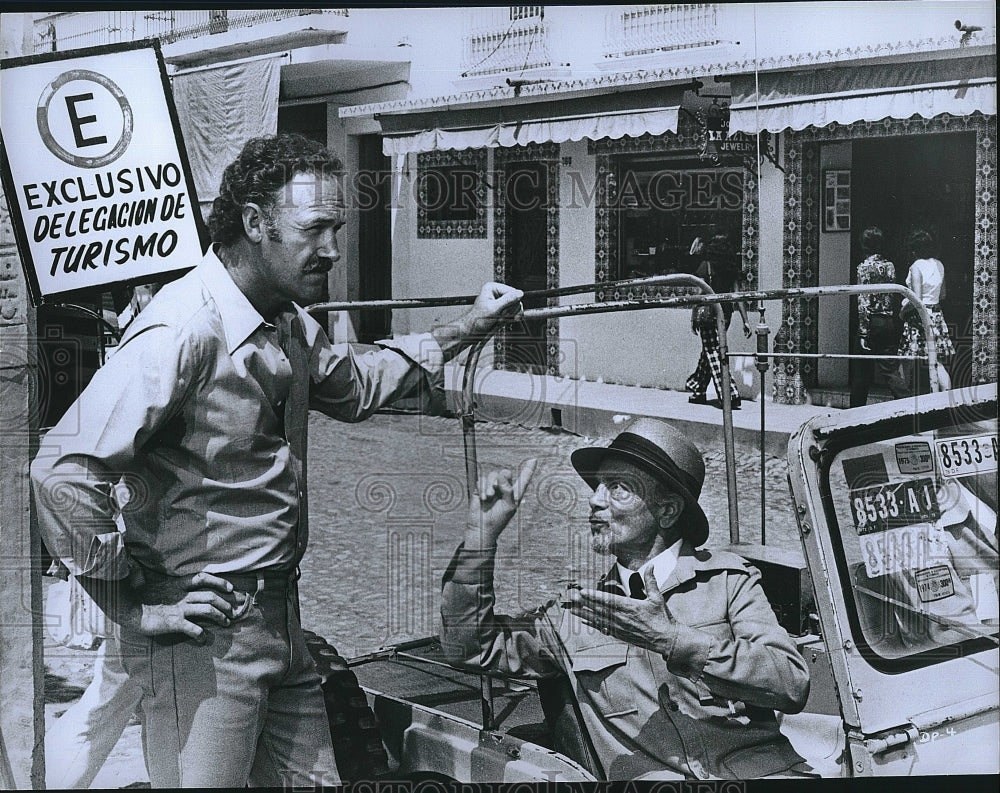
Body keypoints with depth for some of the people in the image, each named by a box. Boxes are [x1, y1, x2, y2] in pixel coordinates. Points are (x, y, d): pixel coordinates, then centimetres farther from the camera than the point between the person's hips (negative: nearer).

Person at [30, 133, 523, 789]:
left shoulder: (291, 326, 9)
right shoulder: (182, 329, -21)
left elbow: (353, 386, 31)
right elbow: (62, 470, -25)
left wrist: (466, 330, 24)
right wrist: (136, 607, -19)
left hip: (279, 619, 9)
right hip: (202, 632, -9)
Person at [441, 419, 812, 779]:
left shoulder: (728, 577, 9)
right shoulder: (576, 610, 16)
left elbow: (793, 685, -3)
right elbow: (469, 646, 15)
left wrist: (676, 641, -14)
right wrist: (483, 532, 7)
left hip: (757, 767, -2)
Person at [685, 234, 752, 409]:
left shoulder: (706, 266, -8)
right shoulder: (732, 268, 6)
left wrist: (693, 318, -5)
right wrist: (745, 320, 5)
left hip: (708, 314, -6)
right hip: (725, 314, 6)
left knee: (713, 354, -3)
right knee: (709, 351, 19)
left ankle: (730, 395, -12)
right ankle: (698, 391, 29)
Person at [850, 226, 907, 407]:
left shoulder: (865, 267, -10)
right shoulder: (890, 266, 6)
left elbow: (863, 303, -13)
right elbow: (894, 296, 9)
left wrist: (863, 332, -13)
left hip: (872, 322, -4)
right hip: (889, 322, 4)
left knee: (864, 370, 5)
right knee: (890, 368, 5)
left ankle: (856, 410, 13)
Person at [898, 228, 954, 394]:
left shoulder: (916, 266, -14)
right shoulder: (939, 265, 7)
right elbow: (942, 295, 16)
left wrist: (903, 310, -3)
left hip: (918, 317, -6)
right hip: (936, 316, 6)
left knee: (908, 362, 5)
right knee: (937, 362, 4)